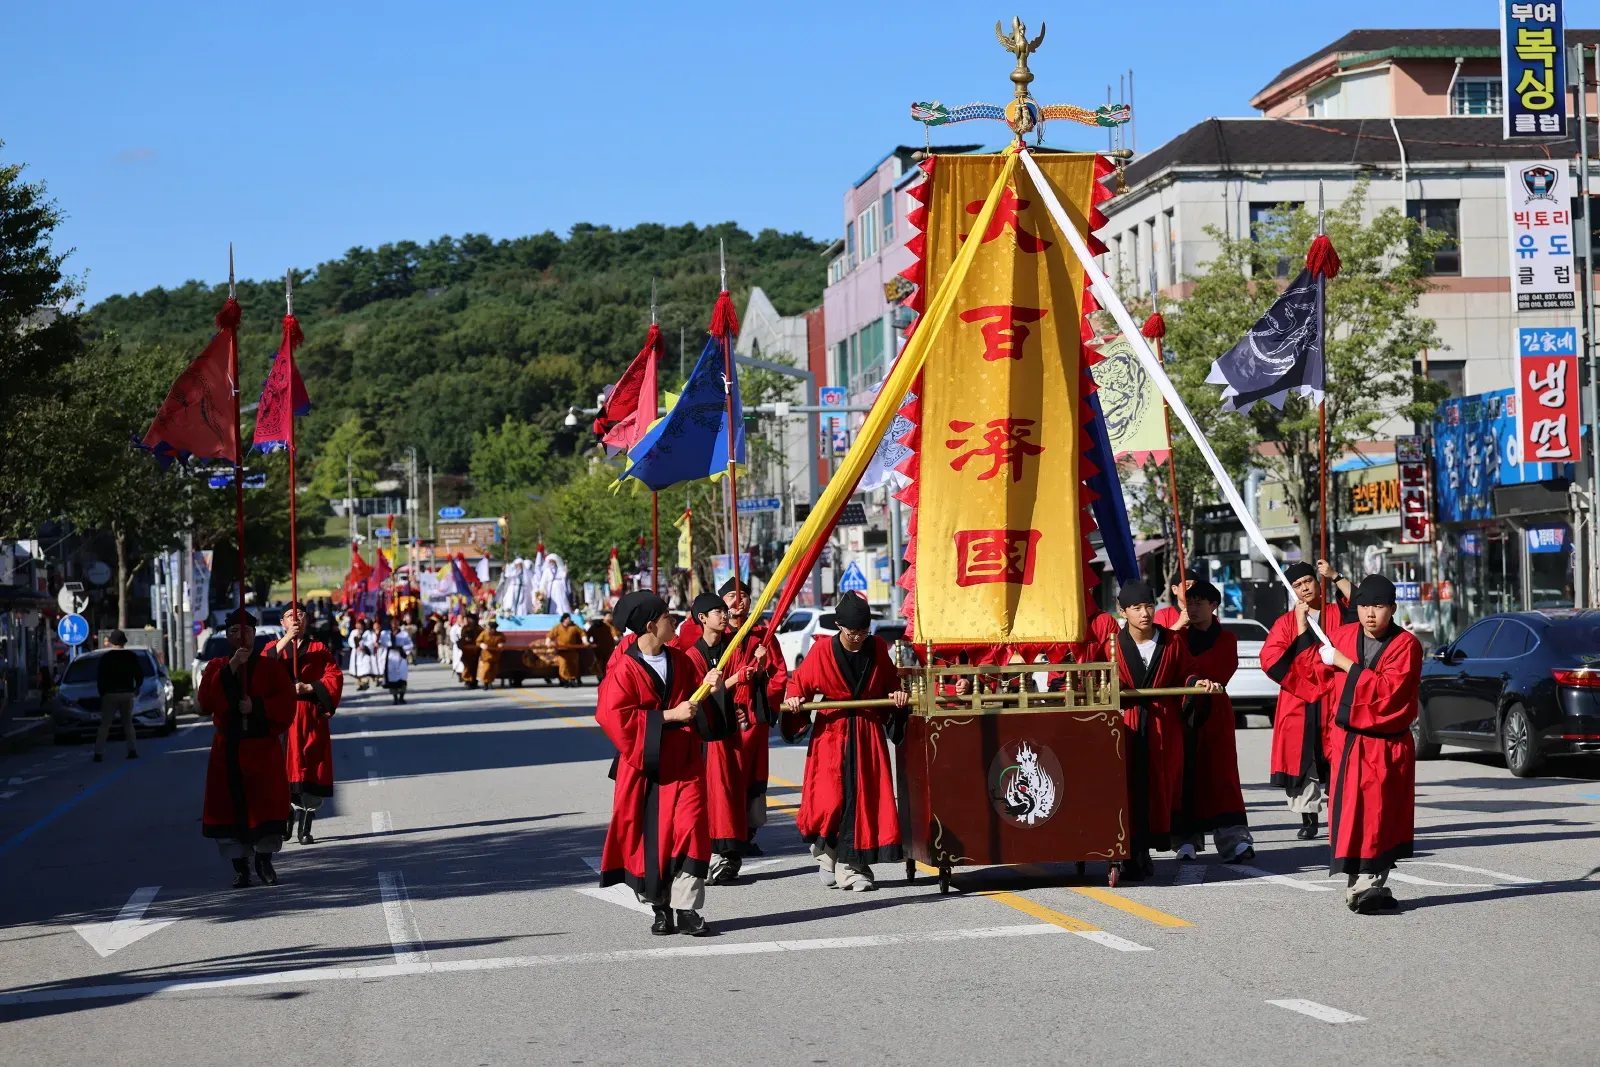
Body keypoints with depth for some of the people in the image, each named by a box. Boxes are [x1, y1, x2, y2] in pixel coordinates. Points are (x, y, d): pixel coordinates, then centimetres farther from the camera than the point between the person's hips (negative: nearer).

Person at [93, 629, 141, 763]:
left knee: (105, 725, -1)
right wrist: (136, 688, 25)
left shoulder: (105, 657, -3)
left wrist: (102, 692, 7)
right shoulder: (131, 657, 4)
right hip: (127, 693, 2)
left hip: (110, 694, -2)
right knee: (128, 723, 13)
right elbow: (138, 675, 7)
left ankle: (99, 753, -9)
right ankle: (133, 750, 2)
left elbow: (99, 677, -3)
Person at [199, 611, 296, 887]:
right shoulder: (216, 667, 7)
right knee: (231, 805, -1)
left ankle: (264, 861, 13)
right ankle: (240, 866, 7)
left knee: (267, 803, -3)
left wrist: (256, 705, -20)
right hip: (228, 749, 1)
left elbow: (286, 702, -7)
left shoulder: (271, 667, 4)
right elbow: (204, 701, -11)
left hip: (264, 749, -1)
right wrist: (230, 668, -18)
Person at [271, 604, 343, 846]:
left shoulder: (319, 649, 12)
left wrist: (308, 687, -13)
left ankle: (304, 829, -2)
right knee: (283, 771, -7)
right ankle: (284, 824, 2)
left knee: (311, 775, -5)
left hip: (311, 719, 0)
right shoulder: (274, 647, 13)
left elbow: (335, 677, 1)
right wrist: (285, 640, -17)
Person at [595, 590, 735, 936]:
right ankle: (660, 908, 16)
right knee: (647, 837, 2)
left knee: (689, 830, -8)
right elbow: (615, 716, -16)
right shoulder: (625, 669, -8)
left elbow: (701, 709, 16)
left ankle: (686, 909, -6)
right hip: (644, 767, -3)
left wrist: (710, 690, -6)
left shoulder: (681, 661, 9)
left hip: (683, 763, 3)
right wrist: (668, 716, -18)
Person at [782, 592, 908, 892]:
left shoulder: (877, 648, 3)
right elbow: (798, 683, 3)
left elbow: (891, 681, 17)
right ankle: (826, 855, 15)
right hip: (831, 734, -2)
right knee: (830, 799, -10)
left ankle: (853, 867, 5)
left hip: (868, 734, 3)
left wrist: (897, 693, -3)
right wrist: (793, 699, -16)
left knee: (865, 799, -2)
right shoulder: (822, 651, -5)